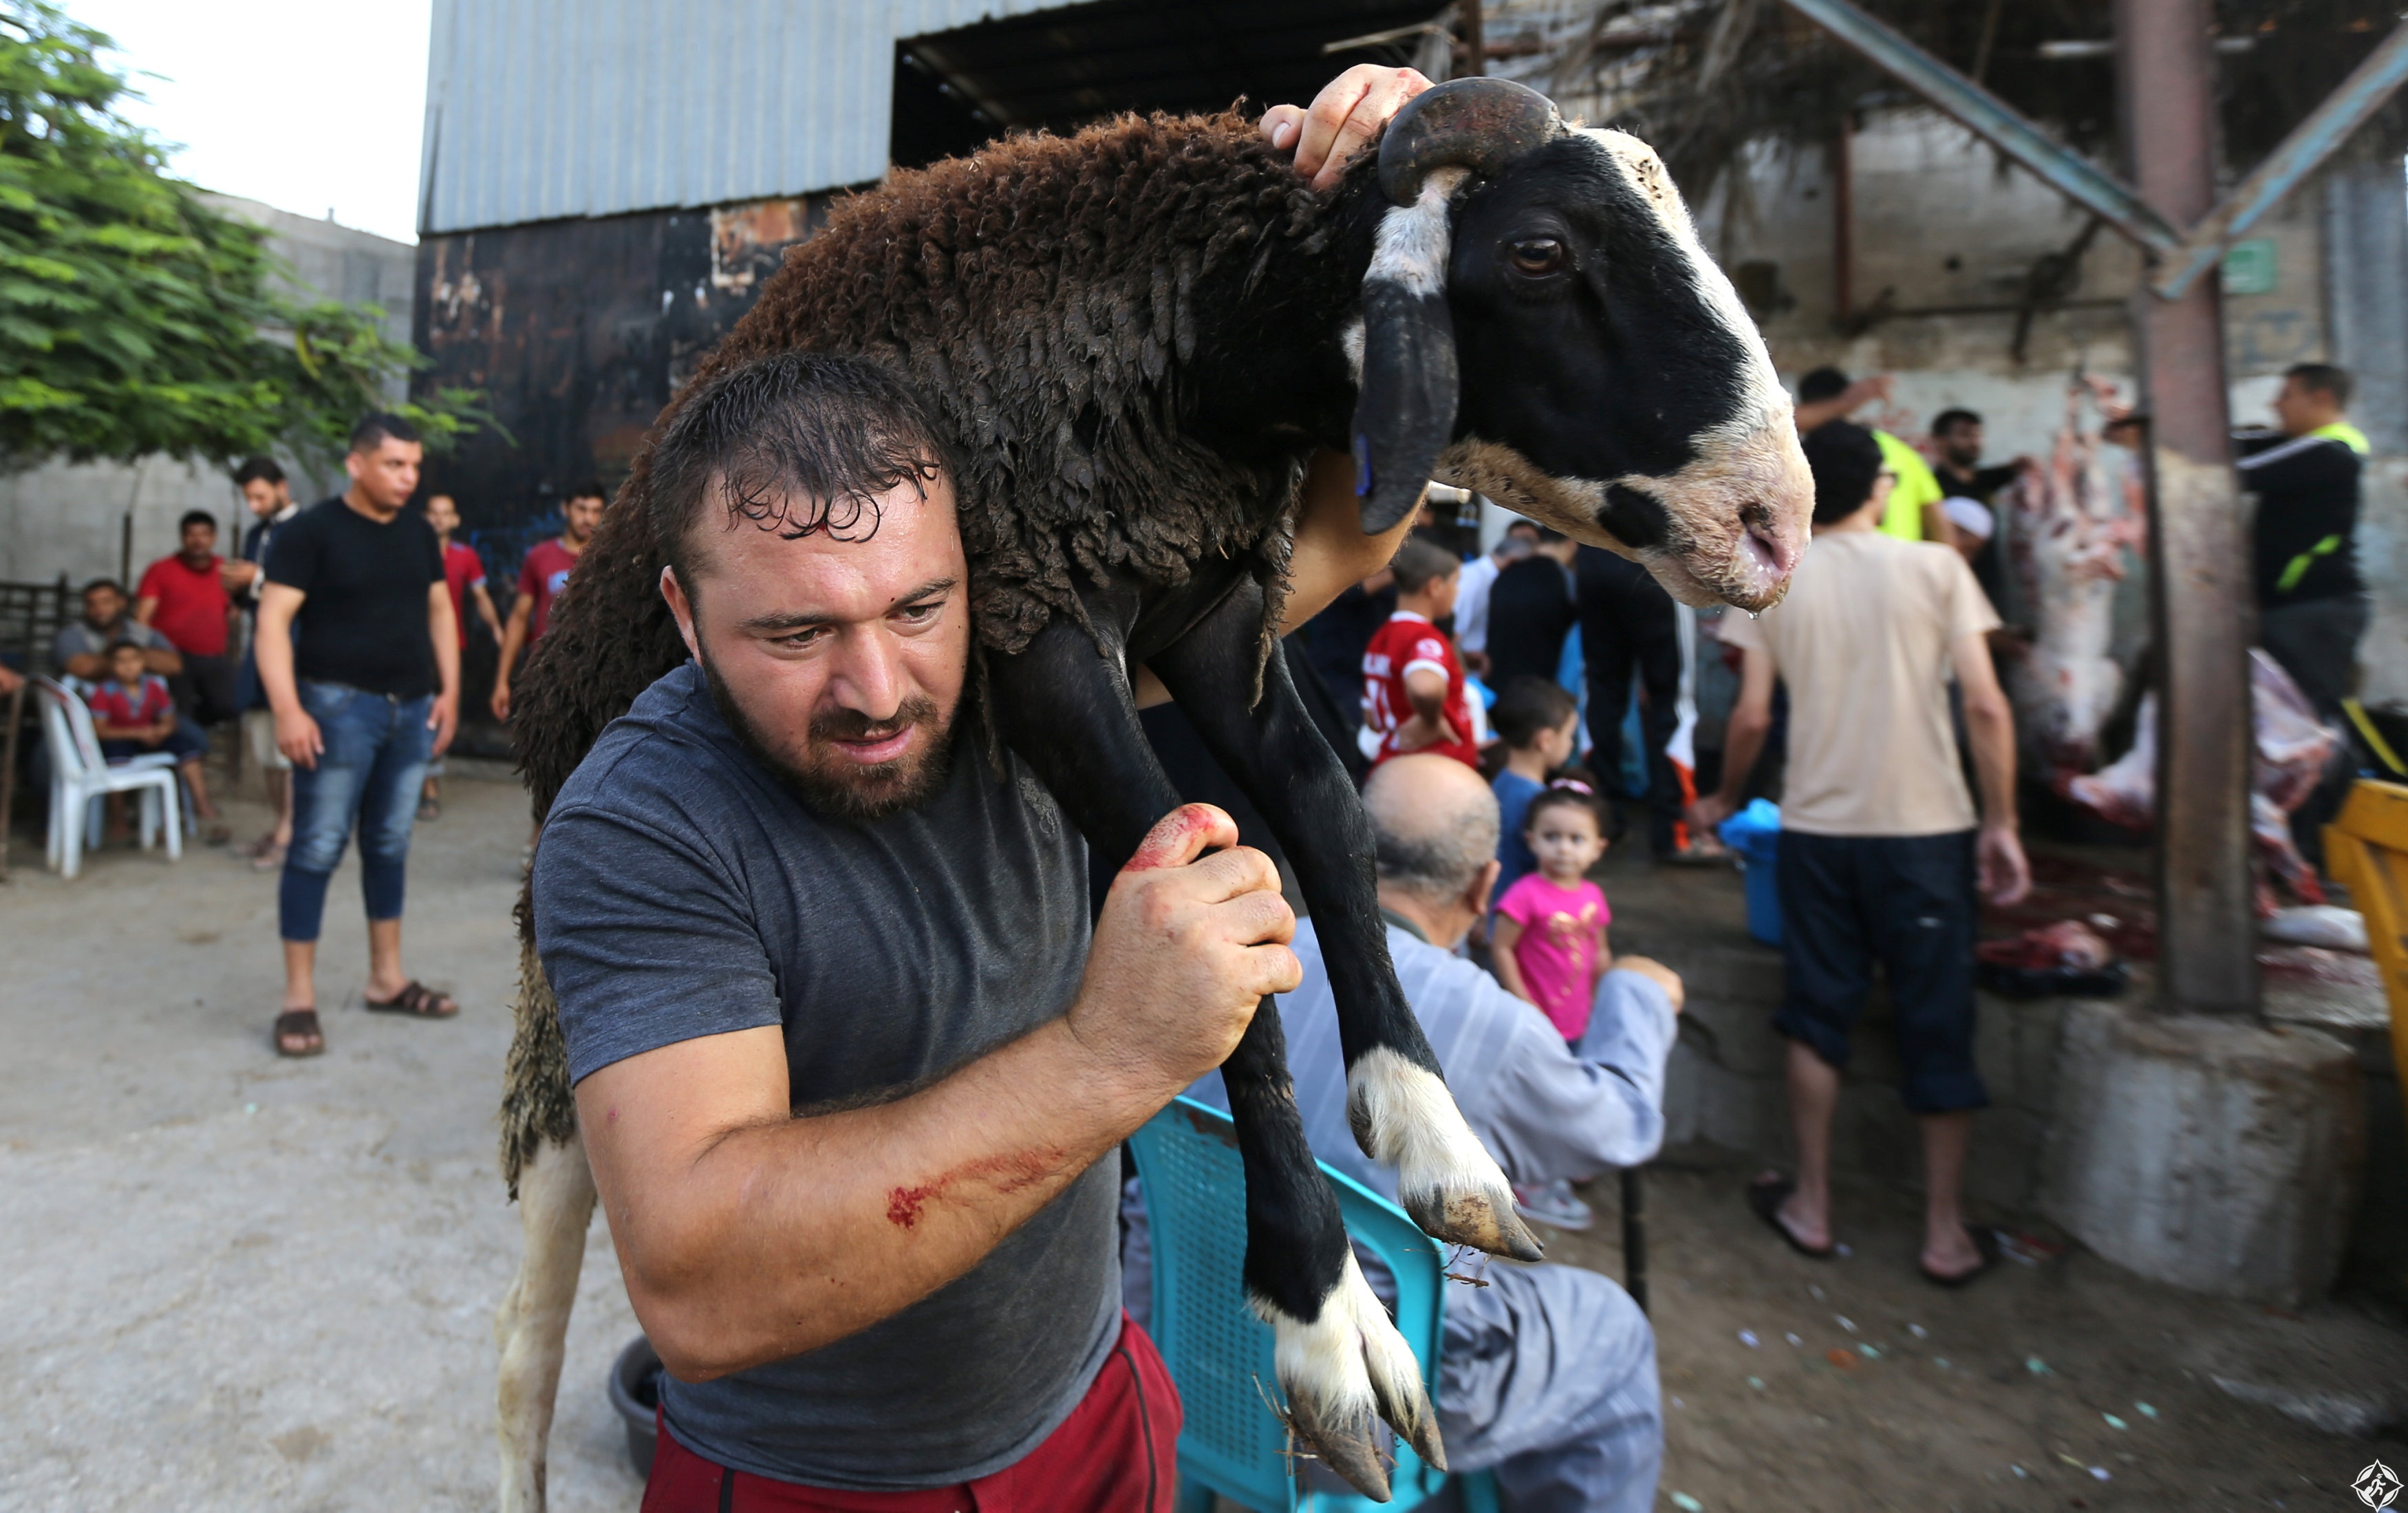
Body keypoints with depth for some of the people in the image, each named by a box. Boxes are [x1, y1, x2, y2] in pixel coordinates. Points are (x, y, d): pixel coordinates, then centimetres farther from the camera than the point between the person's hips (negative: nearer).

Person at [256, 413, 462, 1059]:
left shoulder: (419, 532, 11)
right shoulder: (311, 530, -6)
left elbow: (439, 610, 17)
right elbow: (274, 620, -11)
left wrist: (449, 691, 8)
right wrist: (288, 710, -20)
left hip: (413, 709, 6)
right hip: (339, 705, -5)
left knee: (390, 845, 12)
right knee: (318, 848, -2)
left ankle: (386, 979, 22)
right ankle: (299, 998, 5)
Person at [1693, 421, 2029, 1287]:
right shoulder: (1936, 567, -2)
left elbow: (1751, 717, -3)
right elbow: (1986, 708, -7)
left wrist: (1724, 801, 13)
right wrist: (2002, 825, 2)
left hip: (1817, 828, 1)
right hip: (1926, 828, -1)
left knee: (1818, 1015, 13)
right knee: (1937, 1027, 10)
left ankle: (1810, 1207, 23)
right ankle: (1946, 1233, 21)